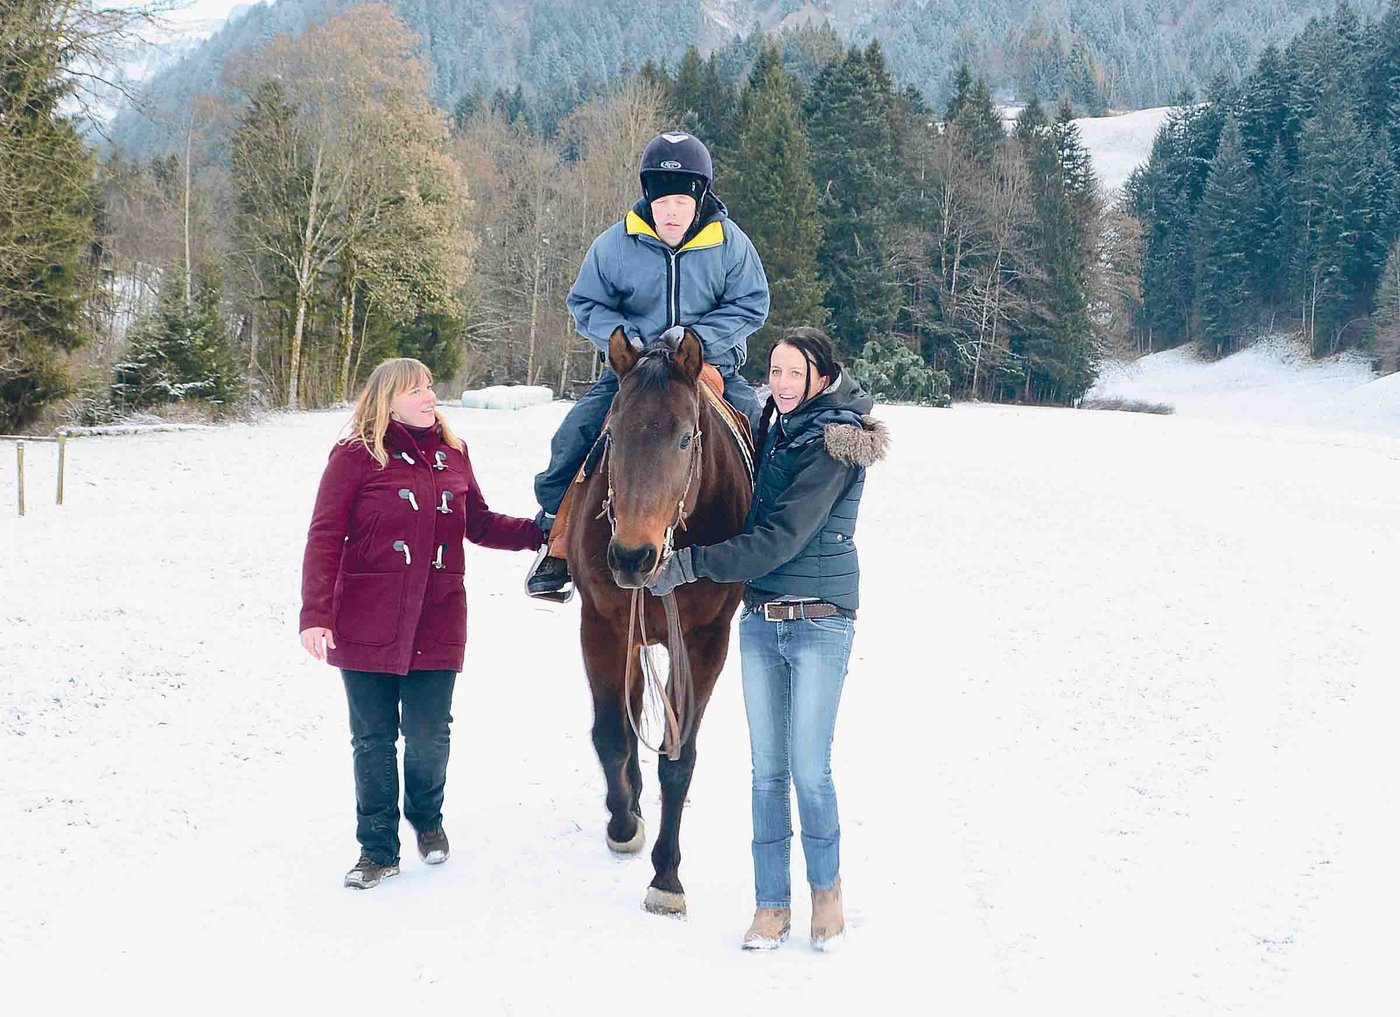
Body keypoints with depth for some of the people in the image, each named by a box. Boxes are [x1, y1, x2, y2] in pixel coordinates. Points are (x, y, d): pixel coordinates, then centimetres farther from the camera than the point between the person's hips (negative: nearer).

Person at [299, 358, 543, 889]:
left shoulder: (452, 455, 9)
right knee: (373, 739, 5)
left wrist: (542, 532, 5)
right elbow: (325, 537, -8)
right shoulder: (356, 456, -6)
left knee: (429, 734, 4)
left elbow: (480, 525, 18)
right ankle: (378, 848, 20)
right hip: (367, 622, -3)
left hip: (436, 621, 3)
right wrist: (316, 614, -16)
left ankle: (427, 818, 32)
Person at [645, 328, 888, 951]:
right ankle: (772, 905, 16)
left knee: (810, 770, -1)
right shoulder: (775, 431, 10)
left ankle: (827, 888, 21)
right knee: (767, 770, 8)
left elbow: (781, 538, -20)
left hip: (820, 624, -6)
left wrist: (689, 565, -21)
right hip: (759, 621, 6)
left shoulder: (833, 444, -13)